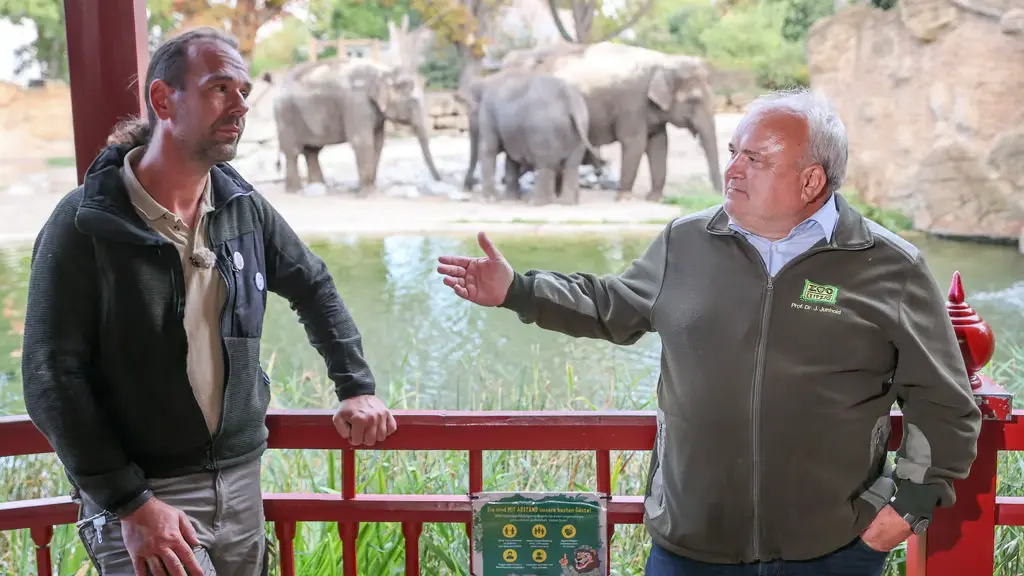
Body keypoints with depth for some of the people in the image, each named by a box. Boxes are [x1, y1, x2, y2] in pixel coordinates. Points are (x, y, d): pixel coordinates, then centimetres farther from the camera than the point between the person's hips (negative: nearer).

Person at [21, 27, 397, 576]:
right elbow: (52, 379, -14)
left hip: (241, 480, 5)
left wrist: (357, 387, 9)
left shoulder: (245, 209, 2)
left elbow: (314, 288, 18)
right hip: (137, 491, -5)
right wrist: (130, 504, -18)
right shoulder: (84, 224, -13)